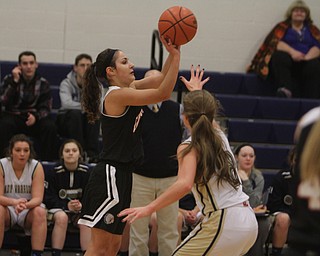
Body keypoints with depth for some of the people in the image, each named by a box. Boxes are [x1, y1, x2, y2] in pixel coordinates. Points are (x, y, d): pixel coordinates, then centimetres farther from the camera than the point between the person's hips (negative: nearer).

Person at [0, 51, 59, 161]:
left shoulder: (43, 83, 1)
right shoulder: (9, 79, -1)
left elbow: (46, 107, 0)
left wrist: (36, 117, -23)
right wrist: (14, 82, -24)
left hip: (34, 118, 1)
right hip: (13, 116, -1)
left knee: (50, 126, -27)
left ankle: (47, 160, -16)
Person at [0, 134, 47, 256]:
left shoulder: (36, 167, -11)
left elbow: (38, 198, -17)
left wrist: (25, 205, -40)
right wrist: (15, 202, -39)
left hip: (29, 211, 1)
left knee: (40, 212, -31)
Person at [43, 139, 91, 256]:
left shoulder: (86, 172, -1)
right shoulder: (53, 172, -6)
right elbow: (47, 198, -7)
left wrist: (81, 205, -22)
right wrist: (67, 205, -21)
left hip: (80, 210, 2)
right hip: (58, 208, -2)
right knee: (61, 217, -35)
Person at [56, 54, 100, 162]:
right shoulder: (66, 83, -12)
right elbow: (67, 103, -32)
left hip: (88, 124, 3)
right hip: (66, 122, -2)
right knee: (75, 113, -34)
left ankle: (92, 153, -29)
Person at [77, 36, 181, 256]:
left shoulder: (129, 89, 11)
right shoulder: (116, 94, -15)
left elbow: (162, 79, 15)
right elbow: (163, 93, -20)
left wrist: (173, 53, -1)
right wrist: (176, 56, -19)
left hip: (121, 176, 10)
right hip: (110, 176, -10)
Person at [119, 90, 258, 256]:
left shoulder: (189, 147, -7)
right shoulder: (220, 137, 12)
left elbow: (184, 184, -27)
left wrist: (149, 208, -25)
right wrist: (197, 93, 51)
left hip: (224, 224, -8)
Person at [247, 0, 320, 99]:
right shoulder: (282, 27, 14)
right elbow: (275, 42, -4)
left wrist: (307, 57, -18)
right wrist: (292, 52, -22)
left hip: (307, 62, 1)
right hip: (288, 59, -1)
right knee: (280, 57, -35)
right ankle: (285, 90, -52)